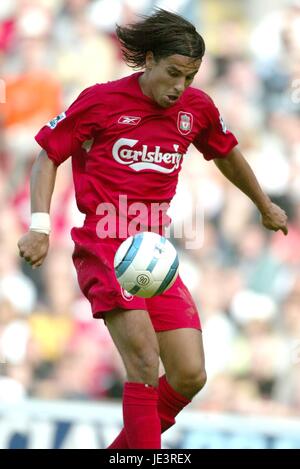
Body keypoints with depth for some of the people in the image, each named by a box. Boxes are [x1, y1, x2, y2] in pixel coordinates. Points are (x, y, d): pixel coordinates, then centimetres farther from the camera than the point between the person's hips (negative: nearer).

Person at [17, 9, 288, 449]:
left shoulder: (197, 107, 8)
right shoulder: (101, 100, -4)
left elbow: (227, 155, 28)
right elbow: (48, 157, 4)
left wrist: (265, 206, 41)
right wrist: (40, 226, -9)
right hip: (103, 244, -5)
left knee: (190, 375, -2)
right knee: (145, 366, -23)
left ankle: (123, 449, 17)